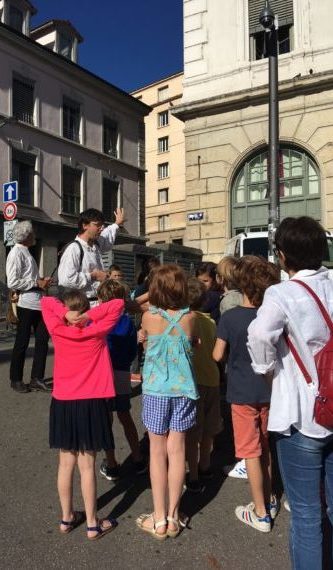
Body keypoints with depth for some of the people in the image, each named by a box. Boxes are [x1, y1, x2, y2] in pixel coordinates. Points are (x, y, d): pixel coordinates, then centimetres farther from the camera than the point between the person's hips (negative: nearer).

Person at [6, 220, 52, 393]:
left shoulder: (26, 252, 17)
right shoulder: (16, 253, -11)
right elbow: (12, 283, -17)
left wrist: (41, 280, 5)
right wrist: (37, 283, -14)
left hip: (38, 303, 9)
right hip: (26, 304, -9)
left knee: (43, 340, 10)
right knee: (22, 342, 4)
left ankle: (37, 379, 20)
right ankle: (16, 380, 20)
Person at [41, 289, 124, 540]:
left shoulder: (57, 330, -4)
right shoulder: (97, 332, -10)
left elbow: (46, 301, 6)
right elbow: (119, 304, -10)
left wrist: (66, 314, -10)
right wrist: (89, 316, -16)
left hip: (62, 404, 3)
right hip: (90, 405, -3)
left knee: (66, 464, 15)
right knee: (87, 466, 7)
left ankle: (67, 518, 31)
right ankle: (93, 524, 19)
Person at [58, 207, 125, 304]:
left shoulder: (96, 245, 13)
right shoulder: (73, 249, -14)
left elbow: (106, 239, 39)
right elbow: (65, 280, -26)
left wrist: (117, 224, 50)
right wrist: (93, 276, -15)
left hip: (97, 304, 8)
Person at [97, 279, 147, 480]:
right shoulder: (128, 322, -2)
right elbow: (133, 352, 3)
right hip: (123, 375, 3)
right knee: (125, 416, 19)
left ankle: (111, 466, 19)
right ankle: (138, 460, 25)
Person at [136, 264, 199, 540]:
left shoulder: (148, 316, -11)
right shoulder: (190, 317, -8)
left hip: (156, 389, -1)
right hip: (182, 388, 1)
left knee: (157, 451, 9)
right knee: (177, 450, 10)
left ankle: (159, 519, 18)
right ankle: (173, 516, 22)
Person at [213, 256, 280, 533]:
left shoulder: (230, 317, -16)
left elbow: (218, 355, -9)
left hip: (242, 393, -4)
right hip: (267, 391, 5)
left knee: (251, 452, 7)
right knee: (264, 447, 21)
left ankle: (261, 513, 17)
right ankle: (269, 500, 34)